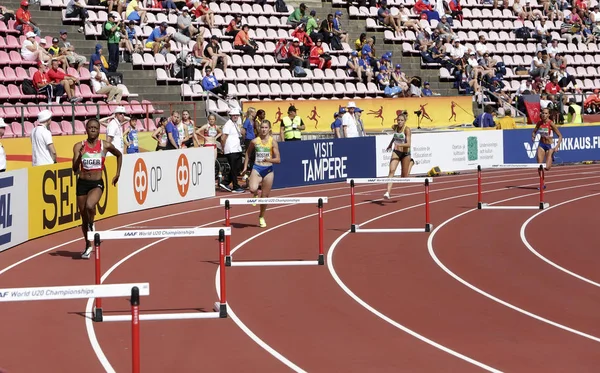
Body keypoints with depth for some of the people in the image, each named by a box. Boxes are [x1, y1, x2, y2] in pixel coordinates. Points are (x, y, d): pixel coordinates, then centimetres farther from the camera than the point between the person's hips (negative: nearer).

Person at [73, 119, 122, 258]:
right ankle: (88, 246, 30)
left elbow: (119, 155, 18)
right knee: (84, 218, 9)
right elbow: (75, 169, -10)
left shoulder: (105, 146, -3)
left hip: (97, 183, -2)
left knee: (90, 206, -32)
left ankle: (91, 225, 2)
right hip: (82, 183, 2)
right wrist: (79, 157, -28)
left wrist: (118, 174, 16)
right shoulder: (79, 146, -4)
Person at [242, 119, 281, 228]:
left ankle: (261, 217, 28)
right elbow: (248, 153, 17)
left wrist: (269, 159, -23)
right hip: (257, 168, 0)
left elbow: (278, 160, -4)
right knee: (253, 189, -27)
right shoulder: (255, 141, -1)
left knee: (265, 196, 8)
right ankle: (255, 194, 12)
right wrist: (245, 167, 14)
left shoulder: (273, 142, -4)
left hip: (268, 170, 0)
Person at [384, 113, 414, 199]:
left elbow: (408, 144, -28)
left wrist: (399, 144, -43)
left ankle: (411, 162, 43)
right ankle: (388, 192, -27)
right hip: (396, 152, 3)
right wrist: (391, 143, 24)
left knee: (404, 176, 11)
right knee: (391, 171, -20)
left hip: (405, 153, -3)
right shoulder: (394, 127, -3)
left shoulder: (407, 130, -19)